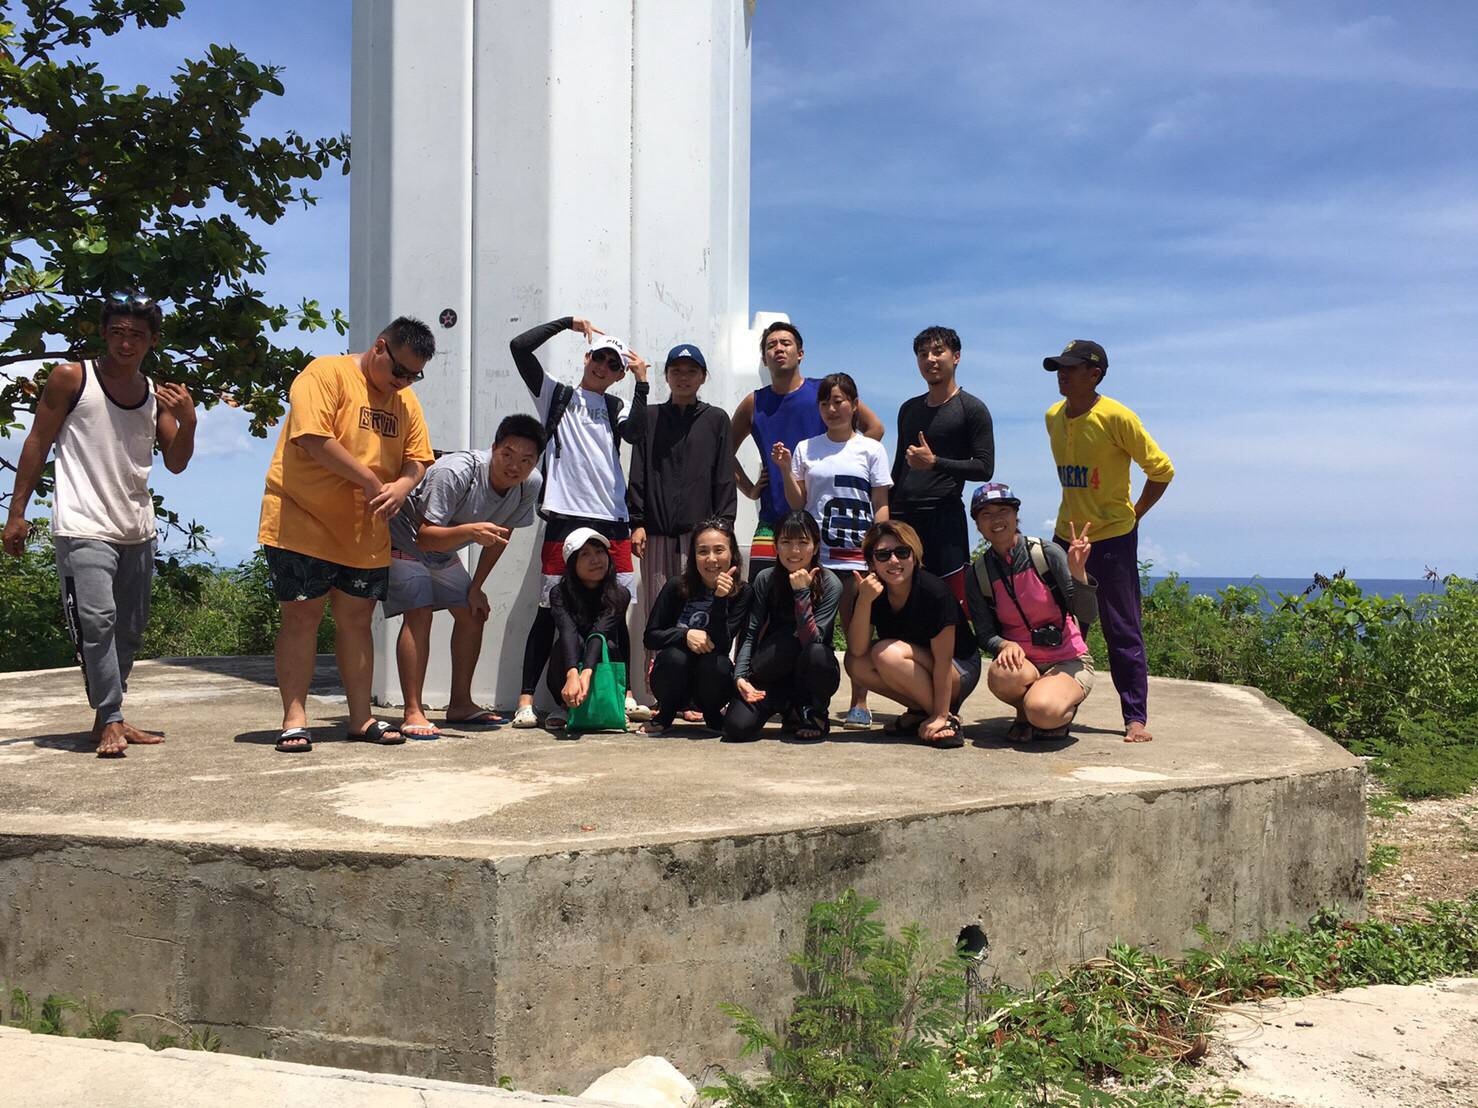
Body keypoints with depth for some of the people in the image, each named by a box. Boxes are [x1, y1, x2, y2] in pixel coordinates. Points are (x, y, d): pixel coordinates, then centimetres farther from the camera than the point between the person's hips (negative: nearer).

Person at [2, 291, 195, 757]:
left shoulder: (157, 394, 10)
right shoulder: (71, 378, -2)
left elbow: (175, 463, 9)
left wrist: (187, 422, -10)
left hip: (137, 530, 6)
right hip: (83, 527, -5)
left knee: (130, 628, 10)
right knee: (96, 619, -17)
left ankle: (108, 719, 21)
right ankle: (110, 722, -12)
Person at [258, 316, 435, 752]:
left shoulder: (406, 400, 12)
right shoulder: (326, 374, -10)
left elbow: (417, 459, 11)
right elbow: (314, 439, -21)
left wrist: (401, 487, -13)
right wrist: (370, 481, -18)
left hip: (366, 536, 6)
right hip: (303, 525, -6)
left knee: (356, 620, 10)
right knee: (301, 616, -2)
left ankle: (361, 717, 17)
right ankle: (294, 719, 4)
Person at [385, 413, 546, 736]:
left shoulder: (531, 485, -15)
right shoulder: (455, 472, -36)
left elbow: (501, 536, -1)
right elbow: (425, 537, -38)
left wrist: (476, 588, 1)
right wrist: (470, 531, -55)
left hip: (443, 551, 8)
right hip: (404, 540, -7)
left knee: (473, 614, 5)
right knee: (419, 614, -21)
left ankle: (460, 704, 16)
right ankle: (412, 714, -21)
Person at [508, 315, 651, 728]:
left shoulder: (616, 408, 18)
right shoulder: (557, 396, 13)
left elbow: (635, 432, -4)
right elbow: (520, 347, 2)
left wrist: (642, 383, -2)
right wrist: (570, 322, 7)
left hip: (612, 521, 3)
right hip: (565, 518, -3)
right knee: (550, 610, -3)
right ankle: (526, 699, 0)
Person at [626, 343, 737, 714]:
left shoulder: (716, 419, 12)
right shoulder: (650, 418, 14)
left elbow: (724, 479, 7)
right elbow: (638, 475, 10)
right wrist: (637, 522, 0)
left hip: (702, 529, -1)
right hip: (657, 532, 1)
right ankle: (656, 695, 3)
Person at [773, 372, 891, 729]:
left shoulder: (870, 449, 7)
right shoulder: (806, 449, 12)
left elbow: (881, 505, 5)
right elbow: (797, 503, 10)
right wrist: (786, 470, -4)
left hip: (856, 552, -2)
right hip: (815, 550, 2)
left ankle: (860, 704, 4)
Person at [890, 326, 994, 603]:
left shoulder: (972, 409, 1)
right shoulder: (909, 409, 20)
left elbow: (984, 468, -6)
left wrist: (934, 462, -14)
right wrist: (886, 513, 20)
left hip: (943, 515, -6)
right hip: (901, 515, 6)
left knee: (953, 597, -11)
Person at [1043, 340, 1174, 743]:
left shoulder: (1117, 417, -14)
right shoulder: (1053, 417, 6)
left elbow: (1162, 470, -8)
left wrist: (1134, 514, -4)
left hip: (1114, 539, -6)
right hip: (1065, 536, 6)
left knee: (1122, 632, -2)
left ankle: (1136, 718, 4)